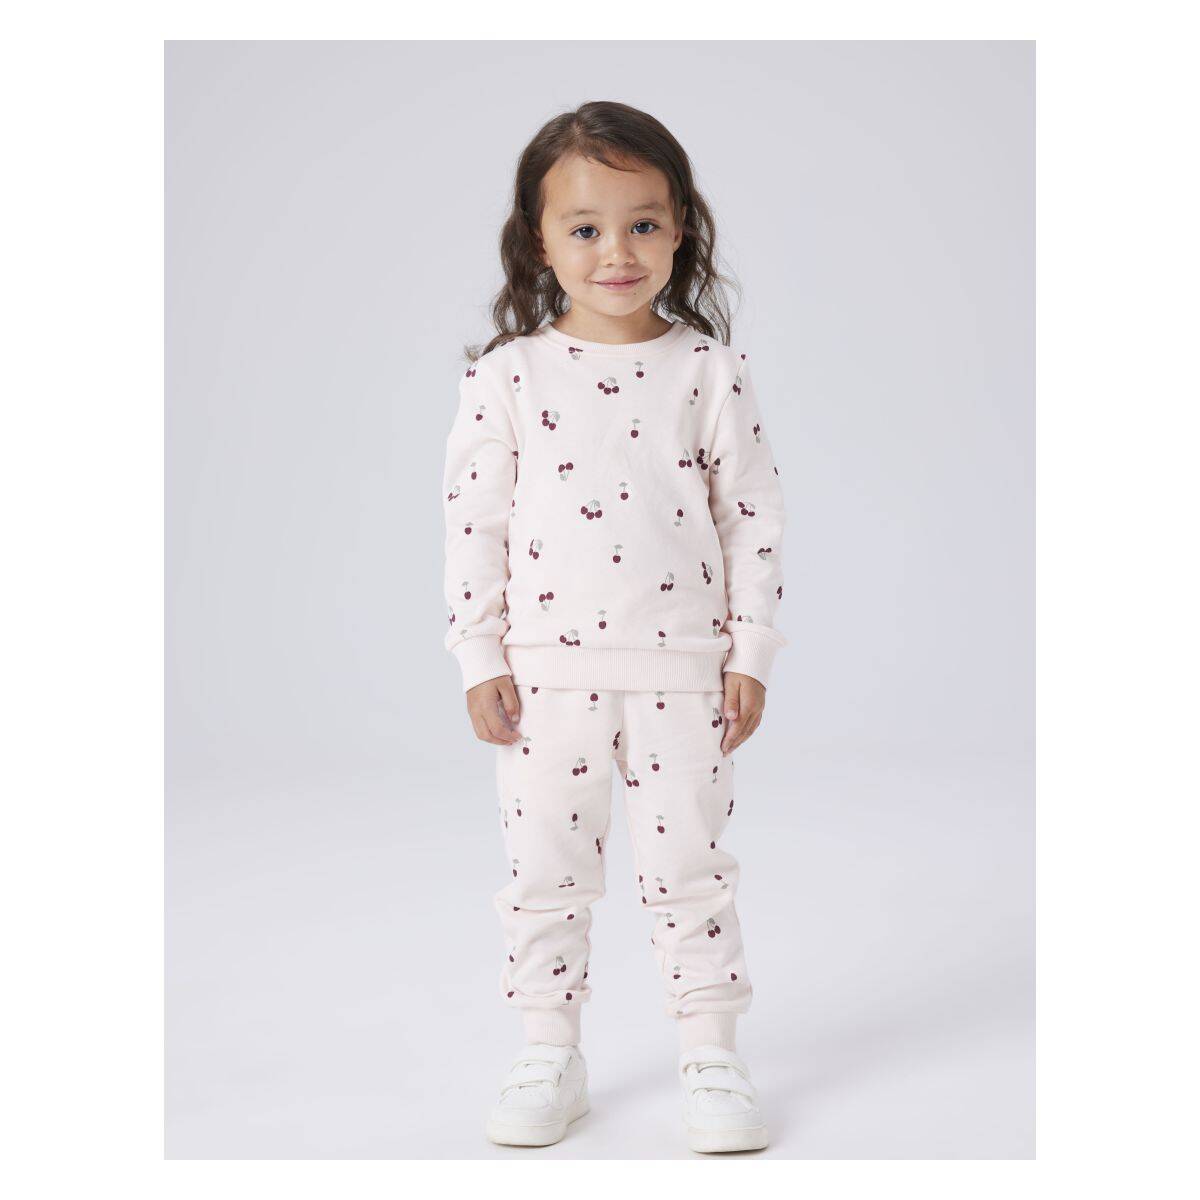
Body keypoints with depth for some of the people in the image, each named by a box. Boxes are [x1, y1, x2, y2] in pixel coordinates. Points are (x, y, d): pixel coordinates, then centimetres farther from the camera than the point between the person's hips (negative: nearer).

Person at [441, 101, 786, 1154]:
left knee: (691, 868, 6)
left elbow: (754, 516, 1)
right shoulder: (507, 377, -1)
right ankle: (550, 1059, 24)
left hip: (683, 669, -1)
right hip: (547, 670, 1)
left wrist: (750, 654, -1)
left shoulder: (710, 371, -1)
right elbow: (473, 522, 1)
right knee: (543, 874, 9)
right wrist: (481, 658, -2)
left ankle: (712, 1056, 21)